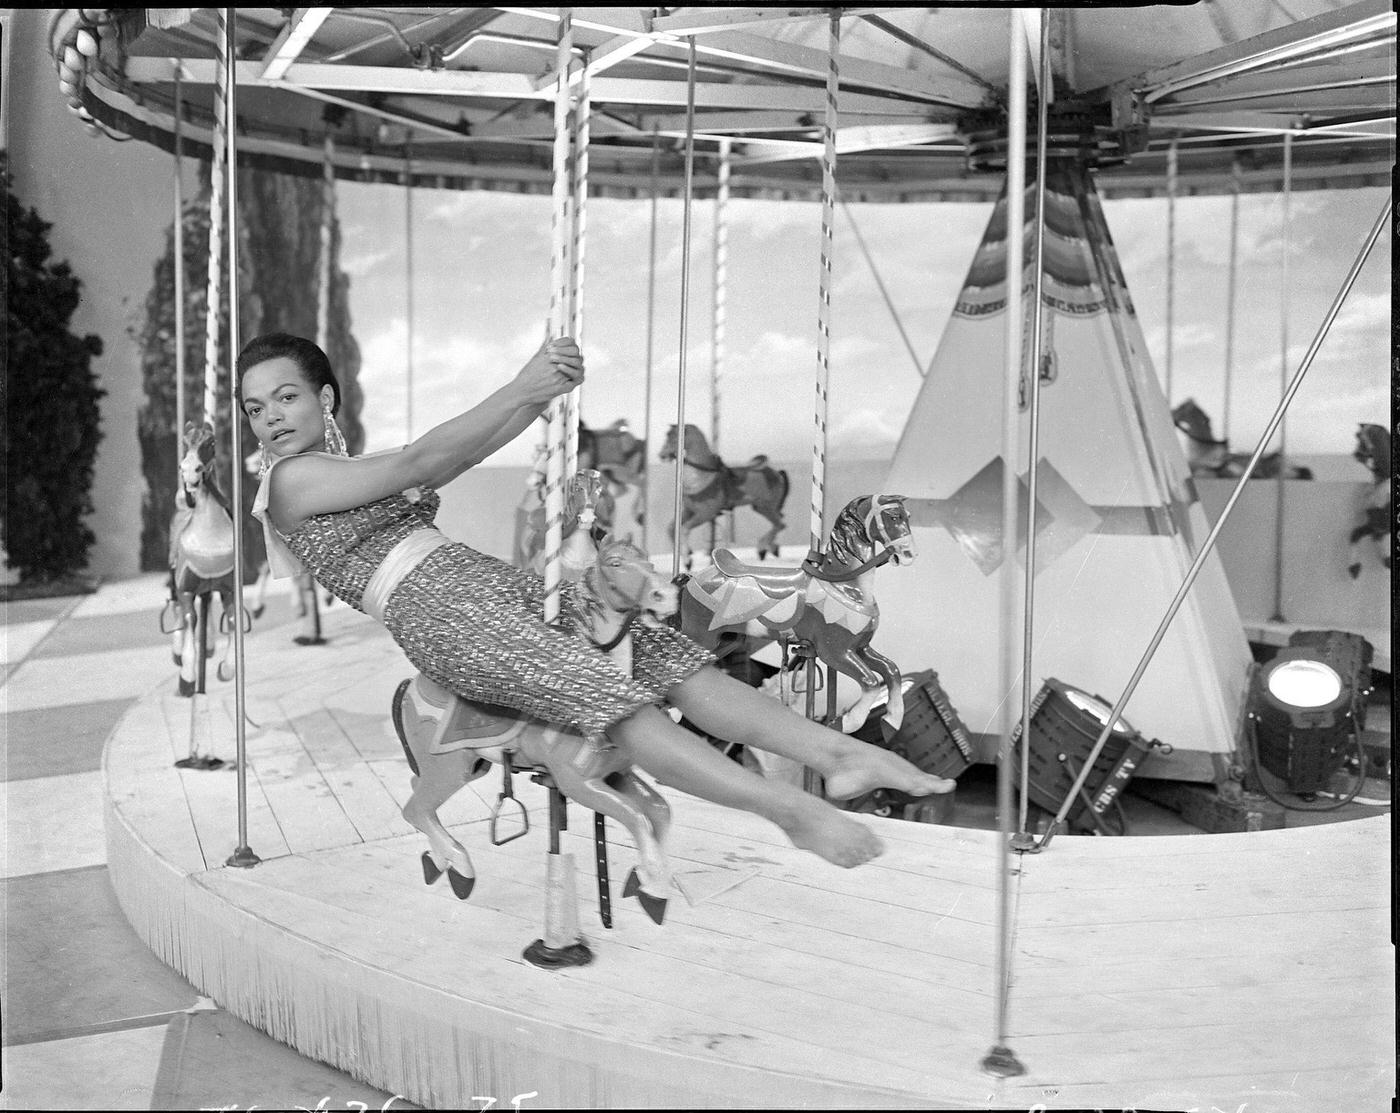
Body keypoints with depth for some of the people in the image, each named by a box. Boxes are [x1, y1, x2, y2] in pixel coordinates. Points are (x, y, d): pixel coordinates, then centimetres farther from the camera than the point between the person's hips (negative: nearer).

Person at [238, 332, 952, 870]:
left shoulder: (360, 474, 28)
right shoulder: (292, 479, 3)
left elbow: (466, 452, 16)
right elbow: (420, 461, -7)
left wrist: (543, 391, 0)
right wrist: (522, 389, -10)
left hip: (494, 579, 8)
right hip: (437, 611, -8)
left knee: (666, 652, -8)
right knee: (608, 697, -25)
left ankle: (838, 750, -15)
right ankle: (792, 810, -33)